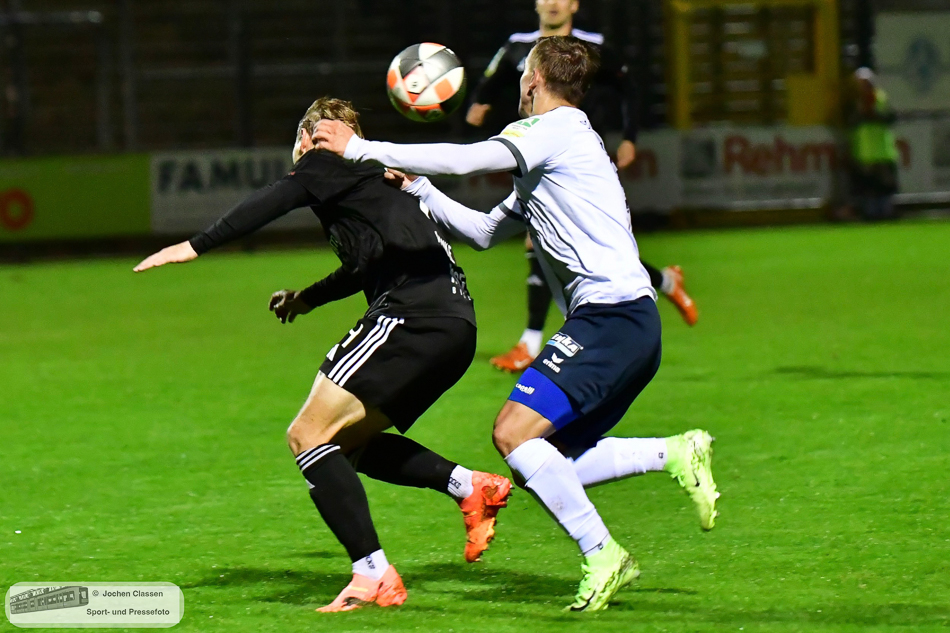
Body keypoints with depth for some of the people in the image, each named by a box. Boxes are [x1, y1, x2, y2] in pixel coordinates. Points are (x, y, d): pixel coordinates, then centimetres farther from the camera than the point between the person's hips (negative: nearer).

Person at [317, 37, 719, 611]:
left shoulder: (558, 129, -4)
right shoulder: (542, 171, 26)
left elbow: (462, 159, -14)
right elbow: (483, 231, 30)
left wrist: (362, 150, -9)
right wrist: (416, 189, 26)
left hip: (612, 314, -10)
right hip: (629, 326, 10)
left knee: (515, 433, -17)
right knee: (549, 462, 8)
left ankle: (602, 554, -16)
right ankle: (677, 452, 6)